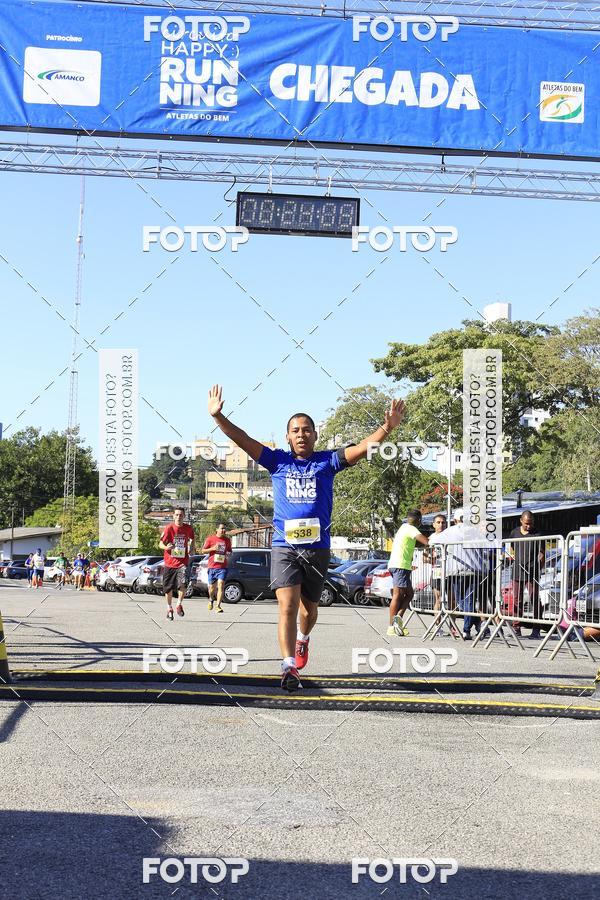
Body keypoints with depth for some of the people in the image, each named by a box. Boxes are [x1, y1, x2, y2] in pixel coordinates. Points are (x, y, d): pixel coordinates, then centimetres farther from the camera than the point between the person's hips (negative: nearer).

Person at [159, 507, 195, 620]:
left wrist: (191, 548, 6)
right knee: (168, 588, 9)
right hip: (169, 563, 0)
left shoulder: (188, 528, 1)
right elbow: (161, 544, -6)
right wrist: (166, 547, -26)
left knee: (183, 585, -20)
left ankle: (179, 604, 4)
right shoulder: (169, 528, -7)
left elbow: (191, 539, 23)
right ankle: (169, 608, 31)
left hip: (182, 562, 0)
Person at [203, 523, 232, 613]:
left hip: (223, 567, 1)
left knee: (220, 585, -15)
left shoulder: (227, 540, 9)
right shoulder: (210, 538, 0)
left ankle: (218, 606, -15)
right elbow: (203, 550, 4)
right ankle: (211, 600, 38)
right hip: (212, 566, -1)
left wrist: (228, 553, -1)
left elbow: (229, 551, 23)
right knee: (212, 587, 6)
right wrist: (213, 548, -12)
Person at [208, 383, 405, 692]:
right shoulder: (278, 461, 4)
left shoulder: (327, 461, 4)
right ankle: (289, 667, -16)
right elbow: (242, 439, -4)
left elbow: (362, 447, -6)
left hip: (317, 547, 2)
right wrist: (218, 416, -17)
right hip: (284, 546, -2)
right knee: (287, 608, -15)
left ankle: (302, 640, 48)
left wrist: (388, 427, -21)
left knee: (309, 607, 17)